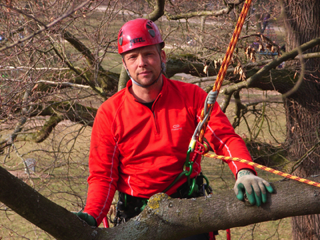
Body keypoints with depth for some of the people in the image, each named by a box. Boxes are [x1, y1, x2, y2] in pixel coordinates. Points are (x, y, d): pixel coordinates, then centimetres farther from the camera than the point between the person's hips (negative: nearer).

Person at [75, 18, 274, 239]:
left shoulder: (191, 97, 2)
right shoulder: (109, 113, 1)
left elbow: (225, 138, -5)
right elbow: (103, 176, 1)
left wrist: (245, 172, -27)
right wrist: (91, 216, -18)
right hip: (135, 214, 1)